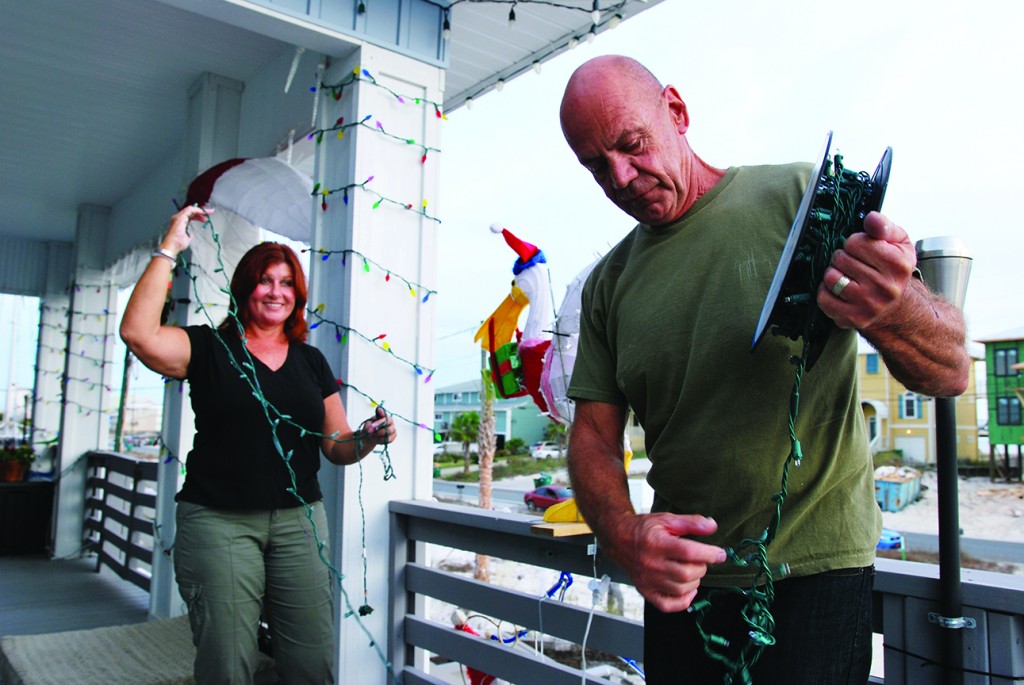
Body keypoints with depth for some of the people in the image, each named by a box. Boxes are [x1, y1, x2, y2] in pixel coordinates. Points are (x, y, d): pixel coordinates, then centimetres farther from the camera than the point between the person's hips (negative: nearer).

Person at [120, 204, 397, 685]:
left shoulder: (311, 361, 13)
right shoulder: (209, 348, 3)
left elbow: (337, 448, 13)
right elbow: (139, 334, -17)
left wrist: (367, 439, -9)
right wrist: (170, 249, -12)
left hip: (298, 519, 3)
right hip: (218, 520, -3)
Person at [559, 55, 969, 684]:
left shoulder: (803, 198, -8)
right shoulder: (608, 285, 4)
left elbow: (950, 371, -10)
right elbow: (594, 437, 2)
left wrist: (892, 311, -33)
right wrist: (625, 535, -18)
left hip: (812, 568, -3)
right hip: (681, 578, 4)